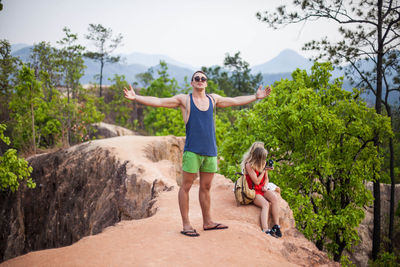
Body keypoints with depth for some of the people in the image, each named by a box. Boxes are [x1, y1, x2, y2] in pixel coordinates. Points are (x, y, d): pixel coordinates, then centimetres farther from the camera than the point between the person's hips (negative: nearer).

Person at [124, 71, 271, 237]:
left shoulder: (213, 99, 15)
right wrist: (135, 97, -11)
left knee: (206, 187, 12)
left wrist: (256, 97, 31)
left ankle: (207, 222, 21)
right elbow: (158, 101, -2)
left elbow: (236, 101, 28)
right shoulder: (184, 99, 3)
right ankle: (186, 224, 4)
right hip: (192, 150, -4)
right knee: (186, 186, -2)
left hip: (210, 151, 5)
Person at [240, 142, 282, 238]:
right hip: (253, 191, -6)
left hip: (262, 189, 6)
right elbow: (256, 181, -14)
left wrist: (265, 186, -3)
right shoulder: (249, 165, -12)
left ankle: (276, 225, -25)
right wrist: (264, 170, -8)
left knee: (275, 198, -24)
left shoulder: (263, 163, 9)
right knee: (265, 204, -31)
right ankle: (265, 229, -44)